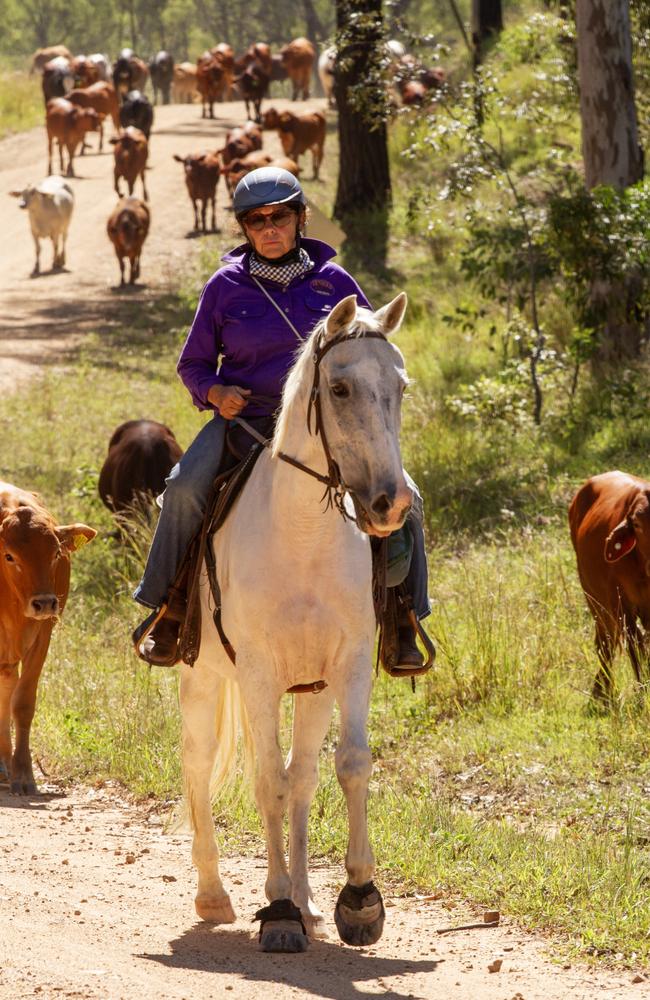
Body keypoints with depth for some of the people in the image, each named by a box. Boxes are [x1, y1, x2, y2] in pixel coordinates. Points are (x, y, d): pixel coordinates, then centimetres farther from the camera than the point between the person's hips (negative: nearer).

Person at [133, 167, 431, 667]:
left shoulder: (334, 282, 6)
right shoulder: (226, 286, 4)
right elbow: (193, 363, 12)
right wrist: (215, 391, -10)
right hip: (243, 419, -1)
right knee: (184, 488, -29)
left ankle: (404, 620, 1)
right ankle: (166, 610, -13)